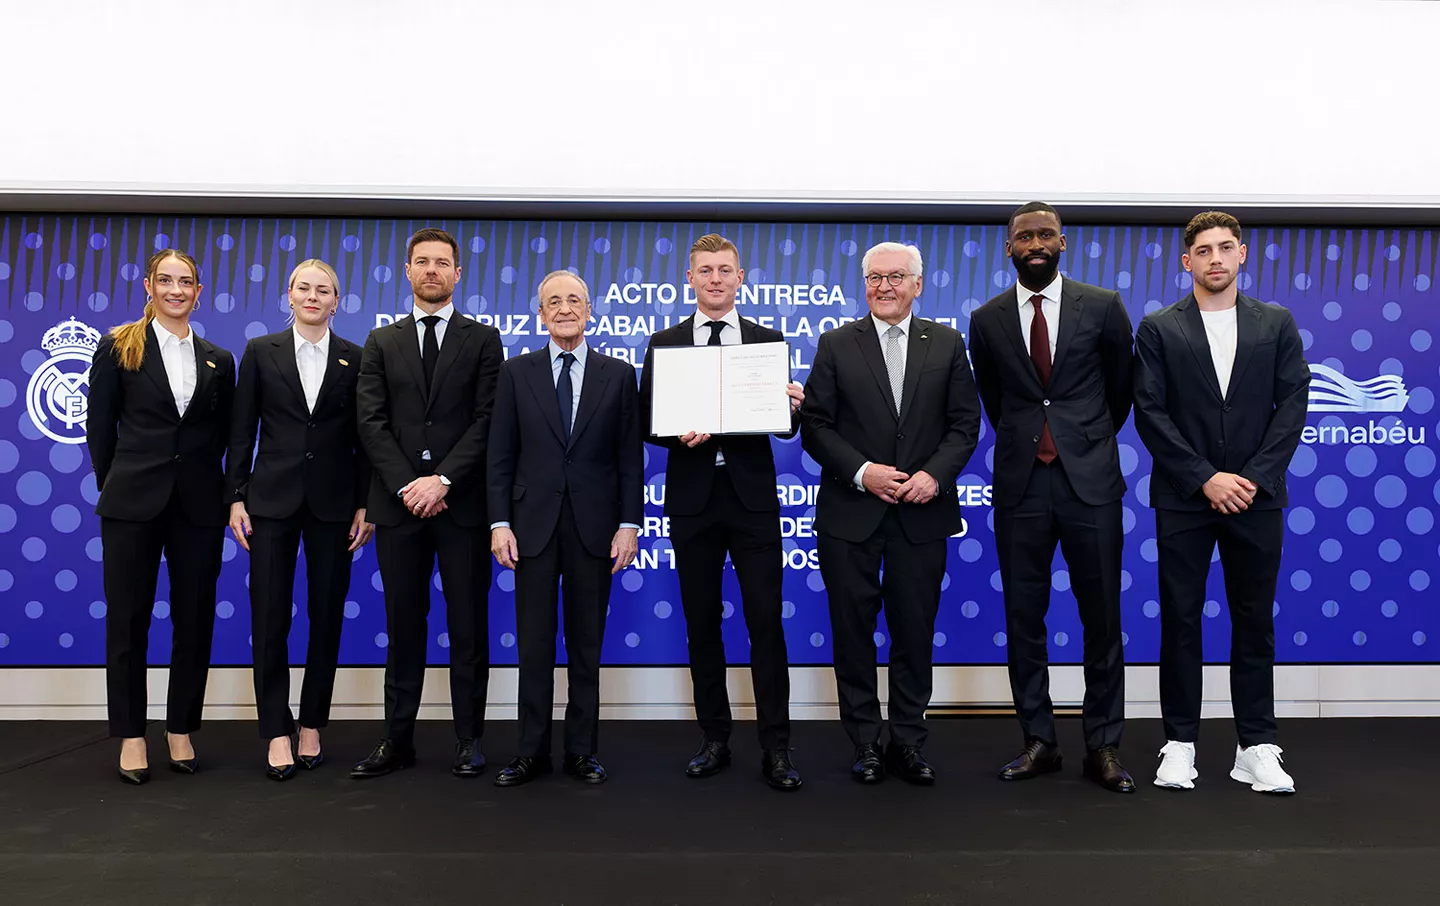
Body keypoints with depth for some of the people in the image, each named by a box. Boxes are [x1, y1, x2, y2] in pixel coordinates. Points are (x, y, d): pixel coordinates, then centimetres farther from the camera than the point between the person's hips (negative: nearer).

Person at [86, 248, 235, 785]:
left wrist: (219, 488, 6)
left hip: (199, 502, 2)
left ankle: (181, 730, 19)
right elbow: (99, 425, 5)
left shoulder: (218, 361, 10)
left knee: (195, 619, 5)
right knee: (128, 618, 4)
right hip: (133, 500, -2)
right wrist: (113, 483, 6)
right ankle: (131, 737, 16)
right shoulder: (118, 349, 3)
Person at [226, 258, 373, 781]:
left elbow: (362, 437, 4)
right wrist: (236, 497, -1)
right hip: (273, 497, 0)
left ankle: (312, 725, 20)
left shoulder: (355, 359, 5)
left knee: (327, 616, 6)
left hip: (332, 500, 0)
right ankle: (277, 732, 10)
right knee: (270, 618, 0)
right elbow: (241, 431, 4)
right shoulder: (260, 352, 5)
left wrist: (364, 504, -1)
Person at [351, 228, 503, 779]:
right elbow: (372, 423, 3)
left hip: (463, 501, -2)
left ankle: (469, 740, 13)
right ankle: (397, 740, 17)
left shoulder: (482, 339, 7)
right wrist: (406, 485, -9)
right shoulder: (381, 343, 13)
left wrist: (444, 480, -13)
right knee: (403, 626, 8)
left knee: (469, 626, 3)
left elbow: (487, 419, -3)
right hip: (398, 501, 2)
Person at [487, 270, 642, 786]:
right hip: (534, 524, 0)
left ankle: (582, 750, 19)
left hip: (593, 526, 0)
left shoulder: (618, 374, 5)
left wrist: (629, 524, -4)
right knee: (533, 644, 6)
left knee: (586, 644, 8)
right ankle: (532, 752, 18)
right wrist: (499, 522, -4)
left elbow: (630, 457, 3)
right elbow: (501, 455, 4)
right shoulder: (517, 372, 6)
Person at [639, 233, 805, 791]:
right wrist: (679, 435, -16)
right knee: (702, 623, 9)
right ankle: (714, 739, 22)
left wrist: (792, 406, -16)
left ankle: (775, 748, 7)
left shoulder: (768, 341, 8)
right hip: (693, 499, 1)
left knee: (766, 623, -2)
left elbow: (786, 425, 6)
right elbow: (647, 424, 5)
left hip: (752, 498, -1)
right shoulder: (664, 344, 8)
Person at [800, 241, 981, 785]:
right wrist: (861, 472, -14)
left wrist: (935, 474, -11)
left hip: (922, 514, 1)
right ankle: (866, 744, 21)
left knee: (915, 633, 8)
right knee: (853, 632, 7)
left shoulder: (947, 343, 7)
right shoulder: (836, 344, 3)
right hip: (851, 513, 0)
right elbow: (815, 427, -1)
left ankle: (908, 741, 24)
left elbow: (964, 423, 5)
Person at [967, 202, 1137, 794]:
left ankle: (1103, 746, 18)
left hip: (1090, 480, -1)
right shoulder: (986, 320, 6)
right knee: (1023, 617, 6)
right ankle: (1039, 742, 20)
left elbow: (1121, 387, 15)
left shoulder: (1103, 307, 1)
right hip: (1020, 483, 2)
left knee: (1102, 617, 5)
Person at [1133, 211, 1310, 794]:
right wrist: (1206, 479, -11)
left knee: (1255, 621, 7)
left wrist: (1254, 477, -9)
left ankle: (1256, 749, 17)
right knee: (1180, 620, 4)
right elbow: (1150, 413, -4)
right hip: (1183, 500, -1)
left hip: (1256, 496, 2)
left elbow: (1293, 405, 2)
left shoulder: (1277, 324, 8)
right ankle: (1180, 743, 15)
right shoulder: (1158, 329, 3)